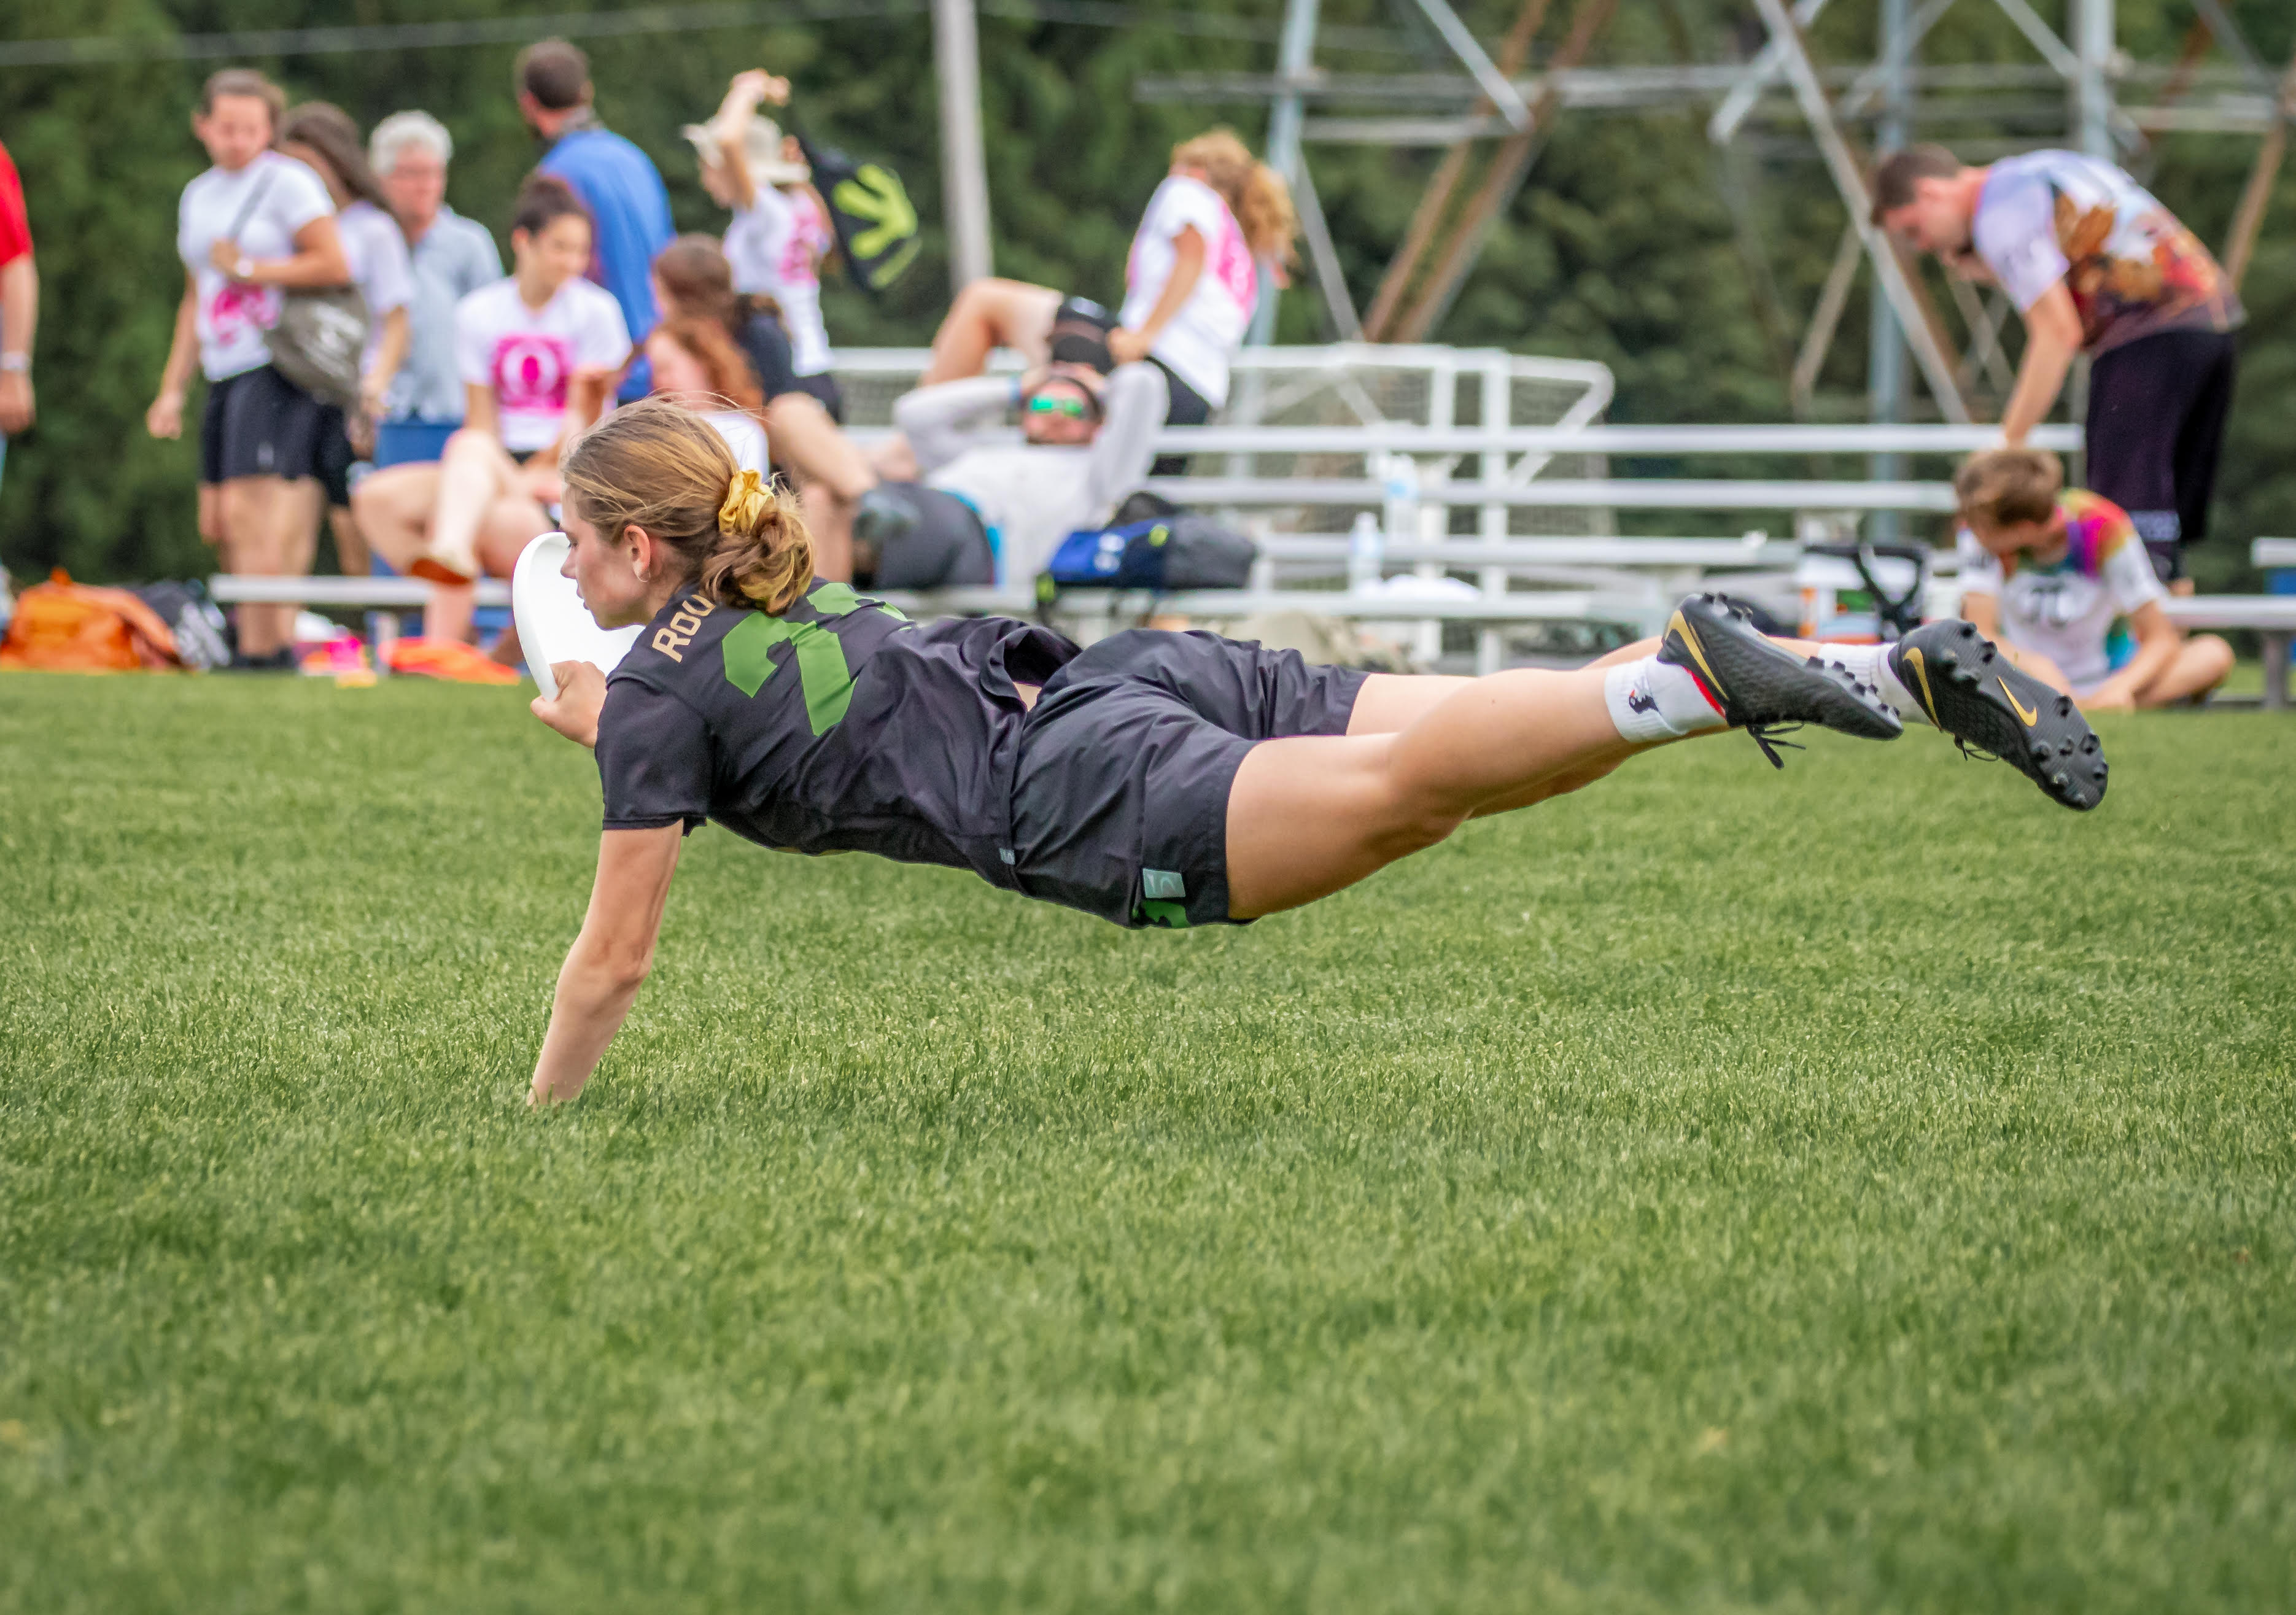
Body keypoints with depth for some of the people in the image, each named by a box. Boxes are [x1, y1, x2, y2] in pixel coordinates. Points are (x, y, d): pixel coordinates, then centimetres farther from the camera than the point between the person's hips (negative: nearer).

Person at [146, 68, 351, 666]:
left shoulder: (288, 182, -4)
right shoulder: (198, 196, 19)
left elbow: (334, 266, -11)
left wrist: (248, 269, -7)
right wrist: (172, 387, 21)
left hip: (276, 366, -8)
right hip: (226, 376, 8)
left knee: (252, 515, -14)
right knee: (219, 525, 6)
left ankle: (262, 650, -13)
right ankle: (280, 639, 13)